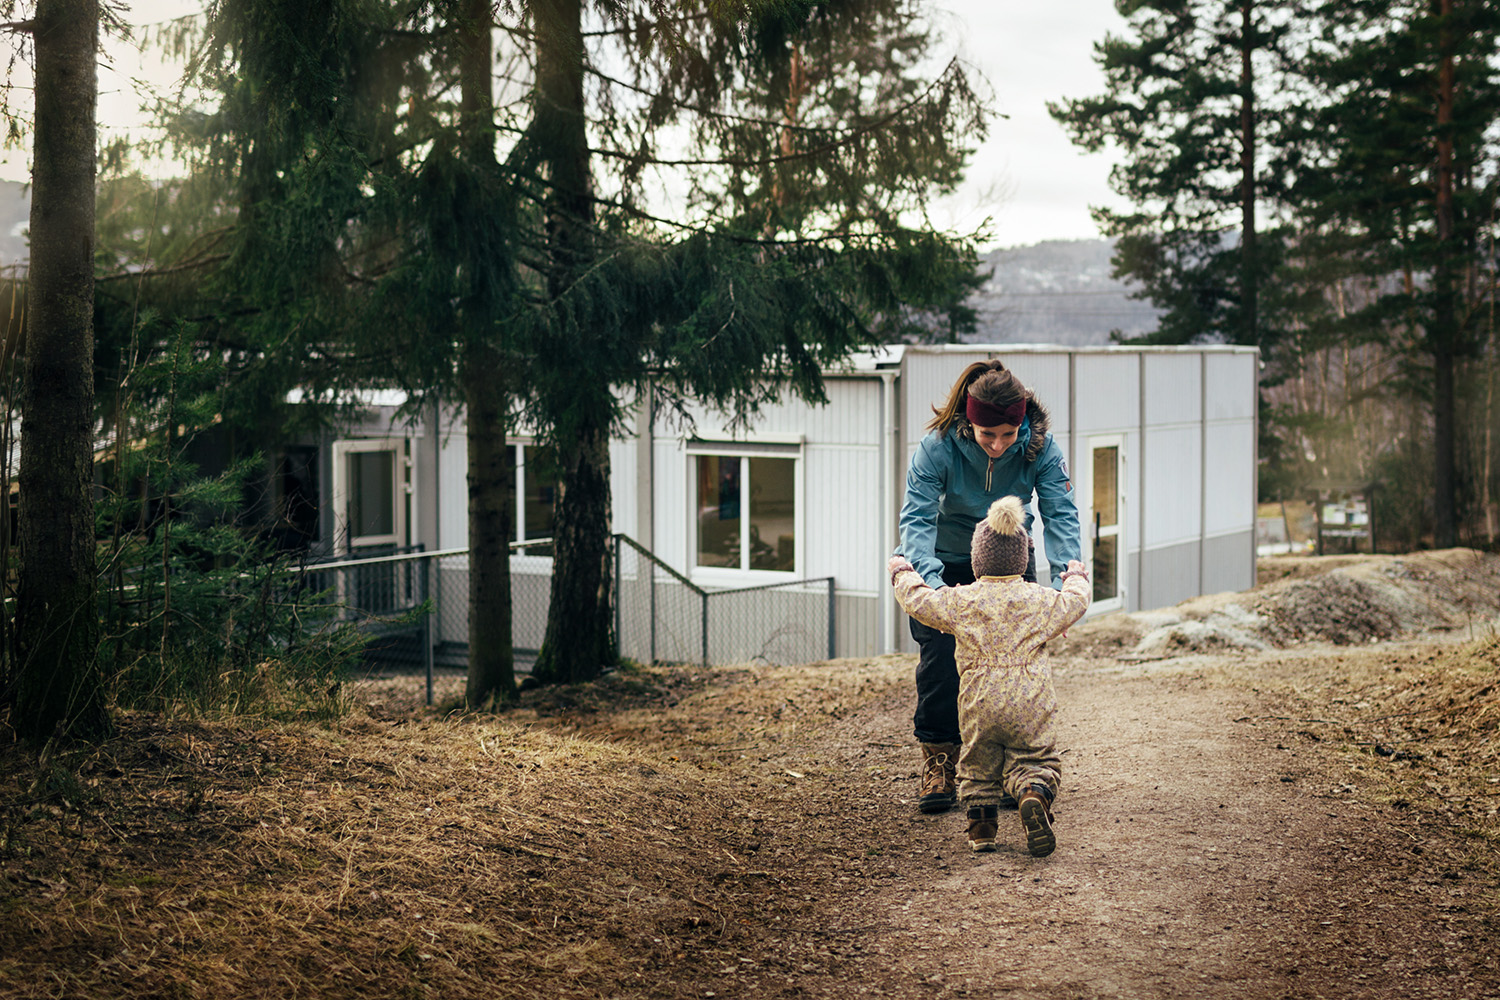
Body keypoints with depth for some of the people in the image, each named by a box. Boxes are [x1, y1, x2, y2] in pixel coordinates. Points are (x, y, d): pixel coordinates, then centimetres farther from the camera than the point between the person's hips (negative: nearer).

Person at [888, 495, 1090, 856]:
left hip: (978, 705, 0)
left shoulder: (961, 601, 0)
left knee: (978, 766, 16)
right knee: (1034, 761, 7)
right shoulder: (1041, 600, 3)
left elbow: (917, 601, 10)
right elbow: (1076, 603, 20)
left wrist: (902, 571, 29)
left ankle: (981, 825, 7)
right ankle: (1035, 795, -23)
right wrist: (1076, 577, 42)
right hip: (1029, 705, 0)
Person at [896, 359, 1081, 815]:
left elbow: (1060, 515, -24)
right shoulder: (937, 448, -28)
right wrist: (930, 579, -49)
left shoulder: (1041, 448, -23)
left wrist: (1065, 576, -40)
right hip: (947, 562, -1)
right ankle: (938, 764, 8)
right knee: (940, 660, -6)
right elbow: (917, 517, -32)